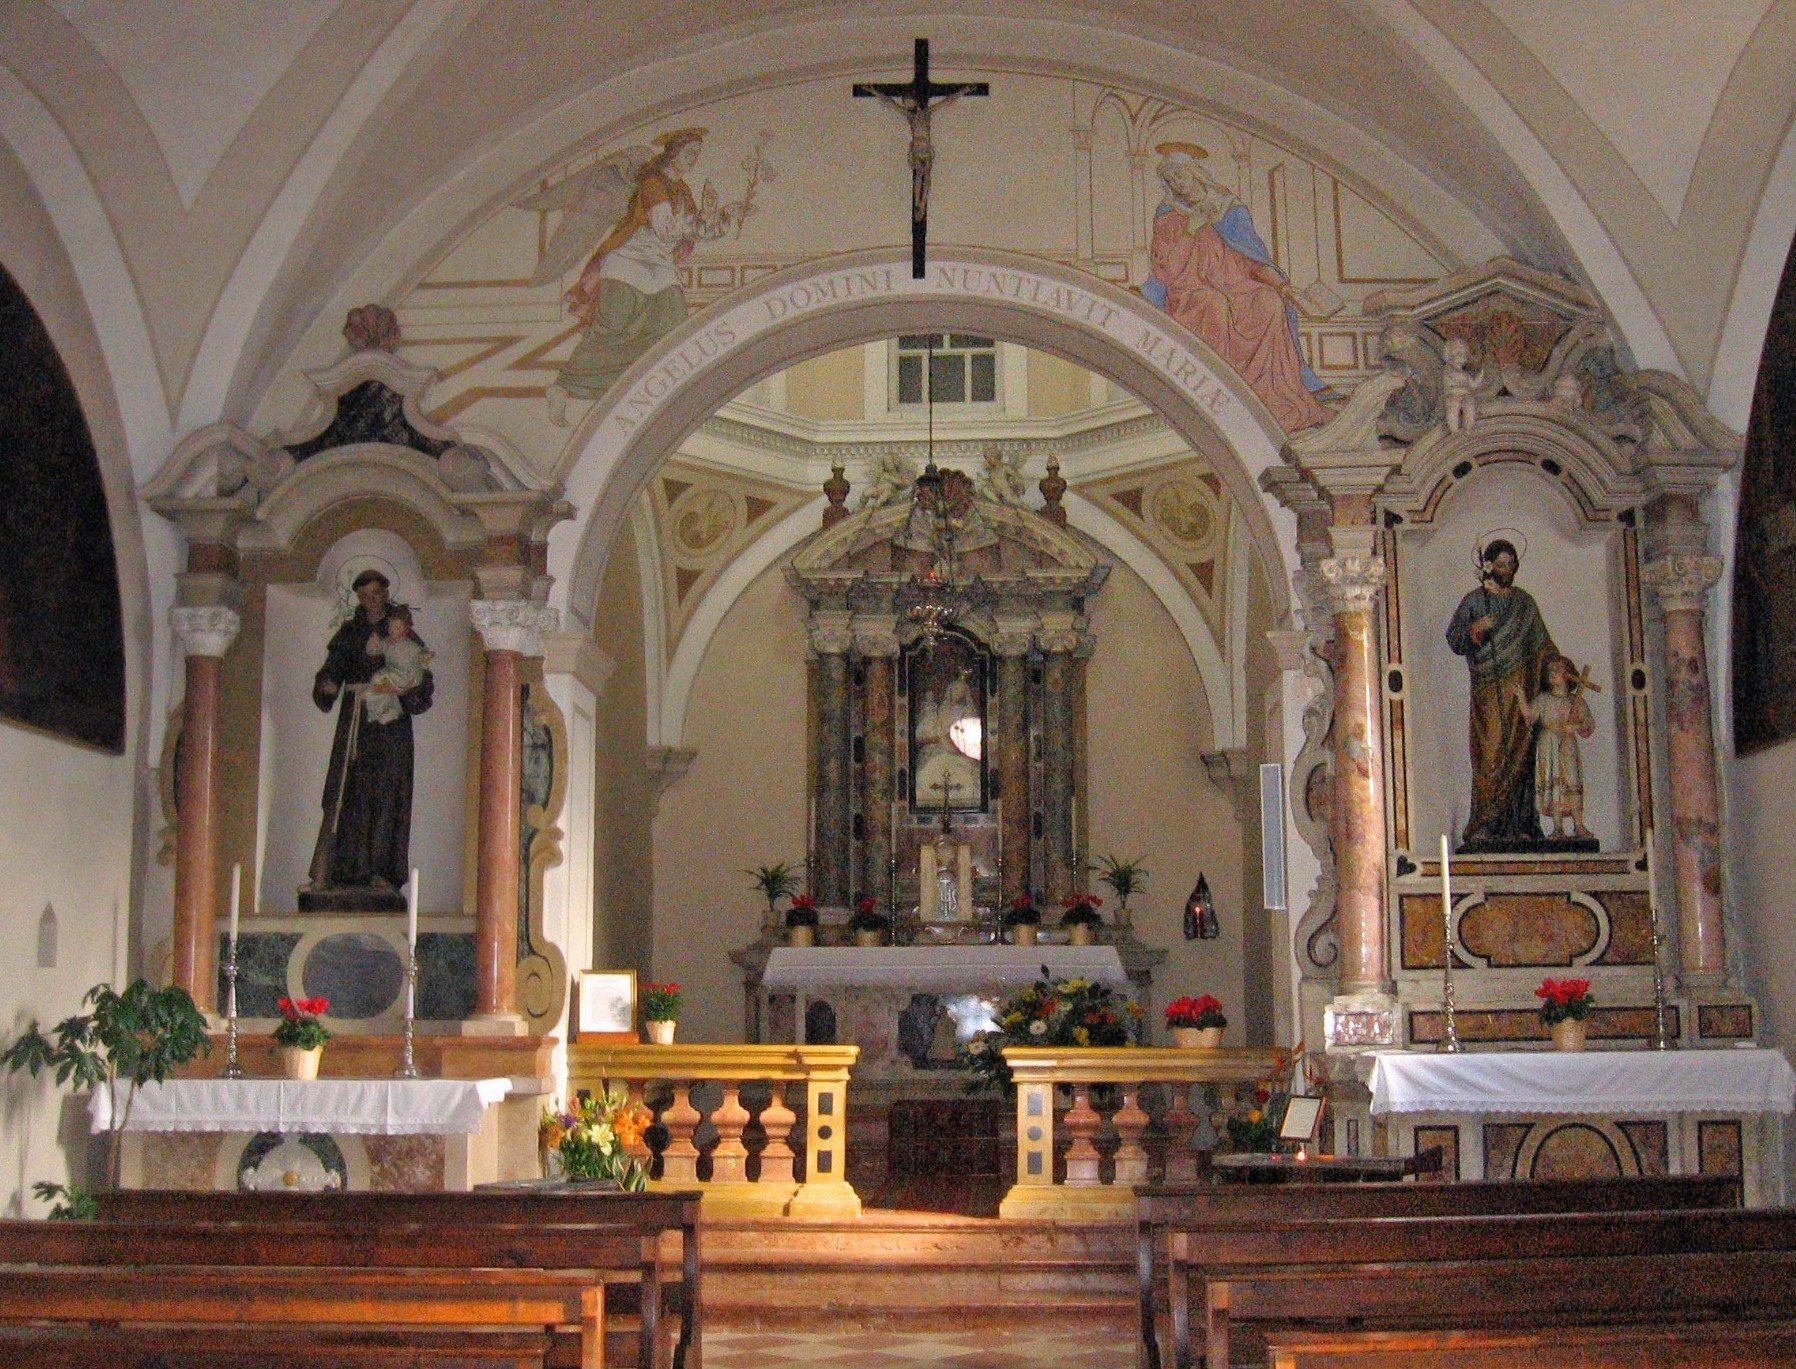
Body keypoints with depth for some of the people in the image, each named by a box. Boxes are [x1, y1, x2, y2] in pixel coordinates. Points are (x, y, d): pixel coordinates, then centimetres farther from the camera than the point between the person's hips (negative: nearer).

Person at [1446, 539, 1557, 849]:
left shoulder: (1525, 602, 15)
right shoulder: (1474, 601, 4)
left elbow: (1542, 645, 20)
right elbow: (1453, 639, -2)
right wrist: (1474, 630, -21)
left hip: (1519, 688, 3)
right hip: (1488, 691, -3)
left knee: (1519, 753, -1)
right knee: (1491, 753, -11)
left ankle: (1517, 826, 0)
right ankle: (1484, 829, -11)